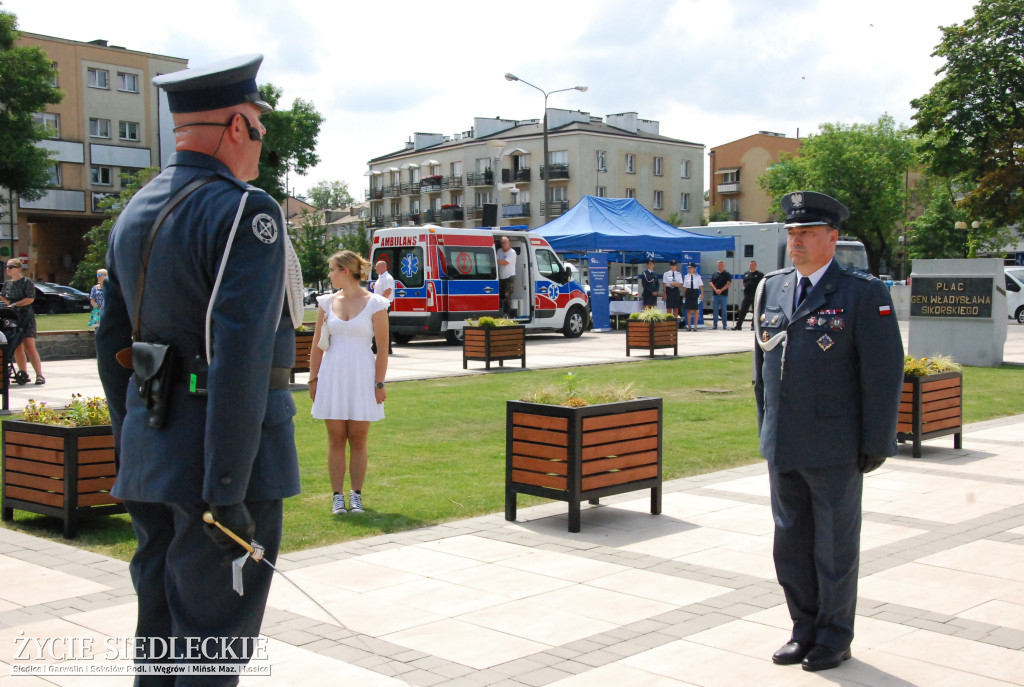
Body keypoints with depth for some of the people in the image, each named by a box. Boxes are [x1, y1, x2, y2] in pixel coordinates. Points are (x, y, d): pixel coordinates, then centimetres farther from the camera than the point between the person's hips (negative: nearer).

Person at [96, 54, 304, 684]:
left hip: (152, 449, 8)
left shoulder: (135, 215, 12)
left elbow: (113, 347, 16)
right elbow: (240, 355, -24)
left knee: (162, 631, 19)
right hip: (227, 450, -8)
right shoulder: (247, 213, -15)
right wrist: (226, 490, -23)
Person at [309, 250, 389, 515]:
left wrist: (380, 383, -6)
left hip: (362, 376, -2)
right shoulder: (327, 302, 8)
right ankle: (338, 497, 8)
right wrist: (313, 378, 5)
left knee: (358, 438, 2)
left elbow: (383, 348, -2)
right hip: (332, 375, 3)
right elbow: (318, 344, 11)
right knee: (336, 438, 3)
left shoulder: (374, 303, -2)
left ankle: (356, 496, 10)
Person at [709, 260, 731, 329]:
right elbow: (711, 283, 6)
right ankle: (714, 325, 8)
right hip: (715, 295, 2)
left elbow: (728, 283, -4)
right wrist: (716, 290, -11)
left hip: (724, 295, -2)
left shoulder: (727, 274, 5)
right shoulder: (714, 274, 13)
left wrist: (721, 290, -14)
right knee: (715, 311, 3)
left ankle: (725, 325, 3)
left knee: (724, 310, 0)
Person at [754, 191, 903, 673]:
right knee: (790, 546, 13)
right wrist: (766, 429, 14)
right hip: (782, 448, 5)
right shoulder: (771, 290, 9)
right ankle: (805, 629, 28)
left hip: (835, 451, -5)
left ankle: (834, 638, 21)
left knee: (835, 547, 6)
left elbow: (885, 374, -9)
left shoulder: (863, 294, -8)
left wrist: (876, 445, -11)